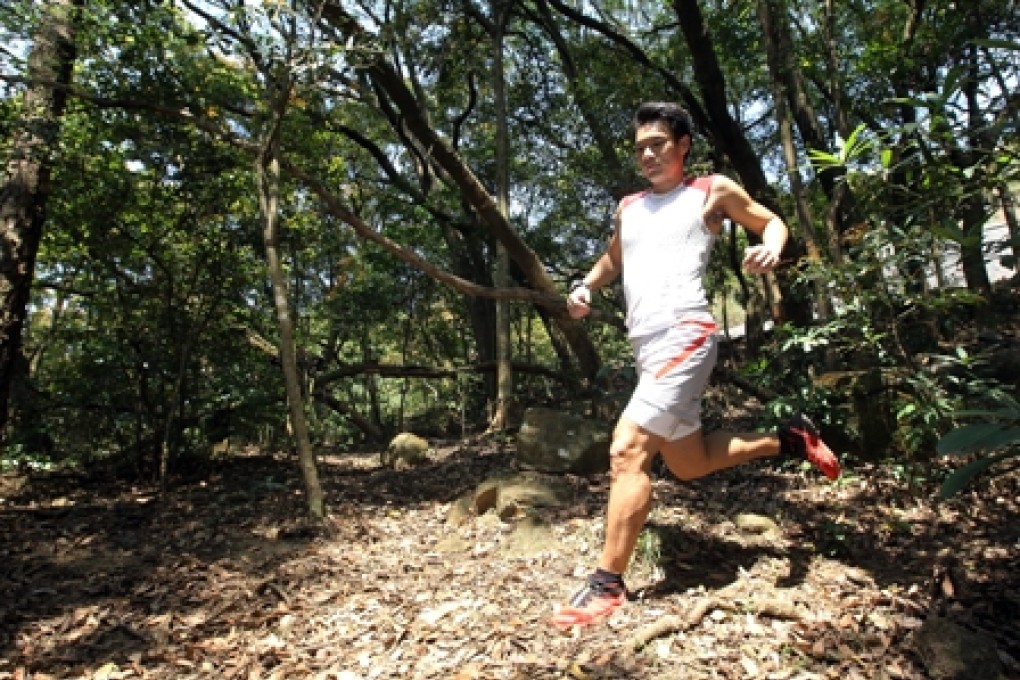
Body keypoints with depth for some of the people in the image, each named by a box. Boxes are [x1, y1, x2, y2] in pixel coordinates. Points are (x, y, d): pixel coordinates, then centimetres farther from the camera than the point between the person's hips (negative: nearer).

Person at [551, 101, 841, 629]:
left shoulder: (713, 191, 8)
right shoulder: (628, 208, 22)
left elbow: (770, 222, 16)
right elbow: (614, 258, 33)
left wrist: (771, 248, -8)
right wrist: (586, 287, 12)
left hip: (684, 337, -7)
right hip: (645, 347, 8)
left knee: (627, 451, -19)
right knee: (689, 463, 15)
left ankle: (607, 584, -8)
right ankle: (788, 439, 35)